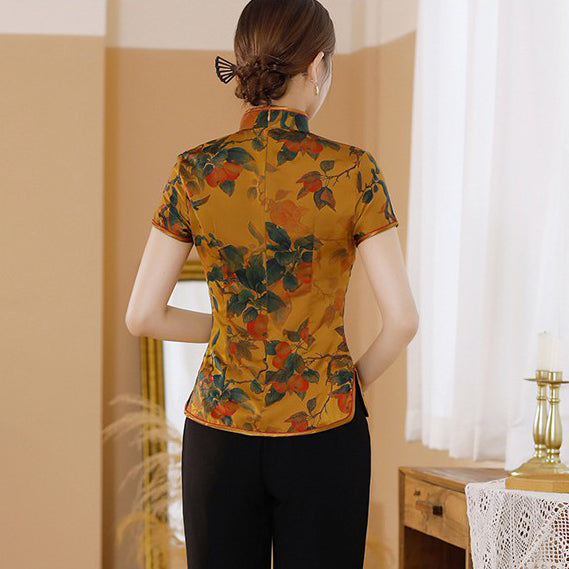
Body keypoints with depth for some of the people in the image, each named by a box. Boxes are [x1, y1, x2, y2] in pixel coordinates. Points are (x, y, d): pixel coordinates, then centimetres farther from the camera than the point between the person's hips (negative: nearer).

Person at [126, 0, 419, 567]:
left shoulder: (196, 171, -4)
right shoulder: (352, 172, -9)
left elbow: (142, 316, -1)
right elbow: (402, 317, -11)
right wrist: (354, 383, 7)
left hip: (220, 432, 2)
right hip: (322, 435, -2)